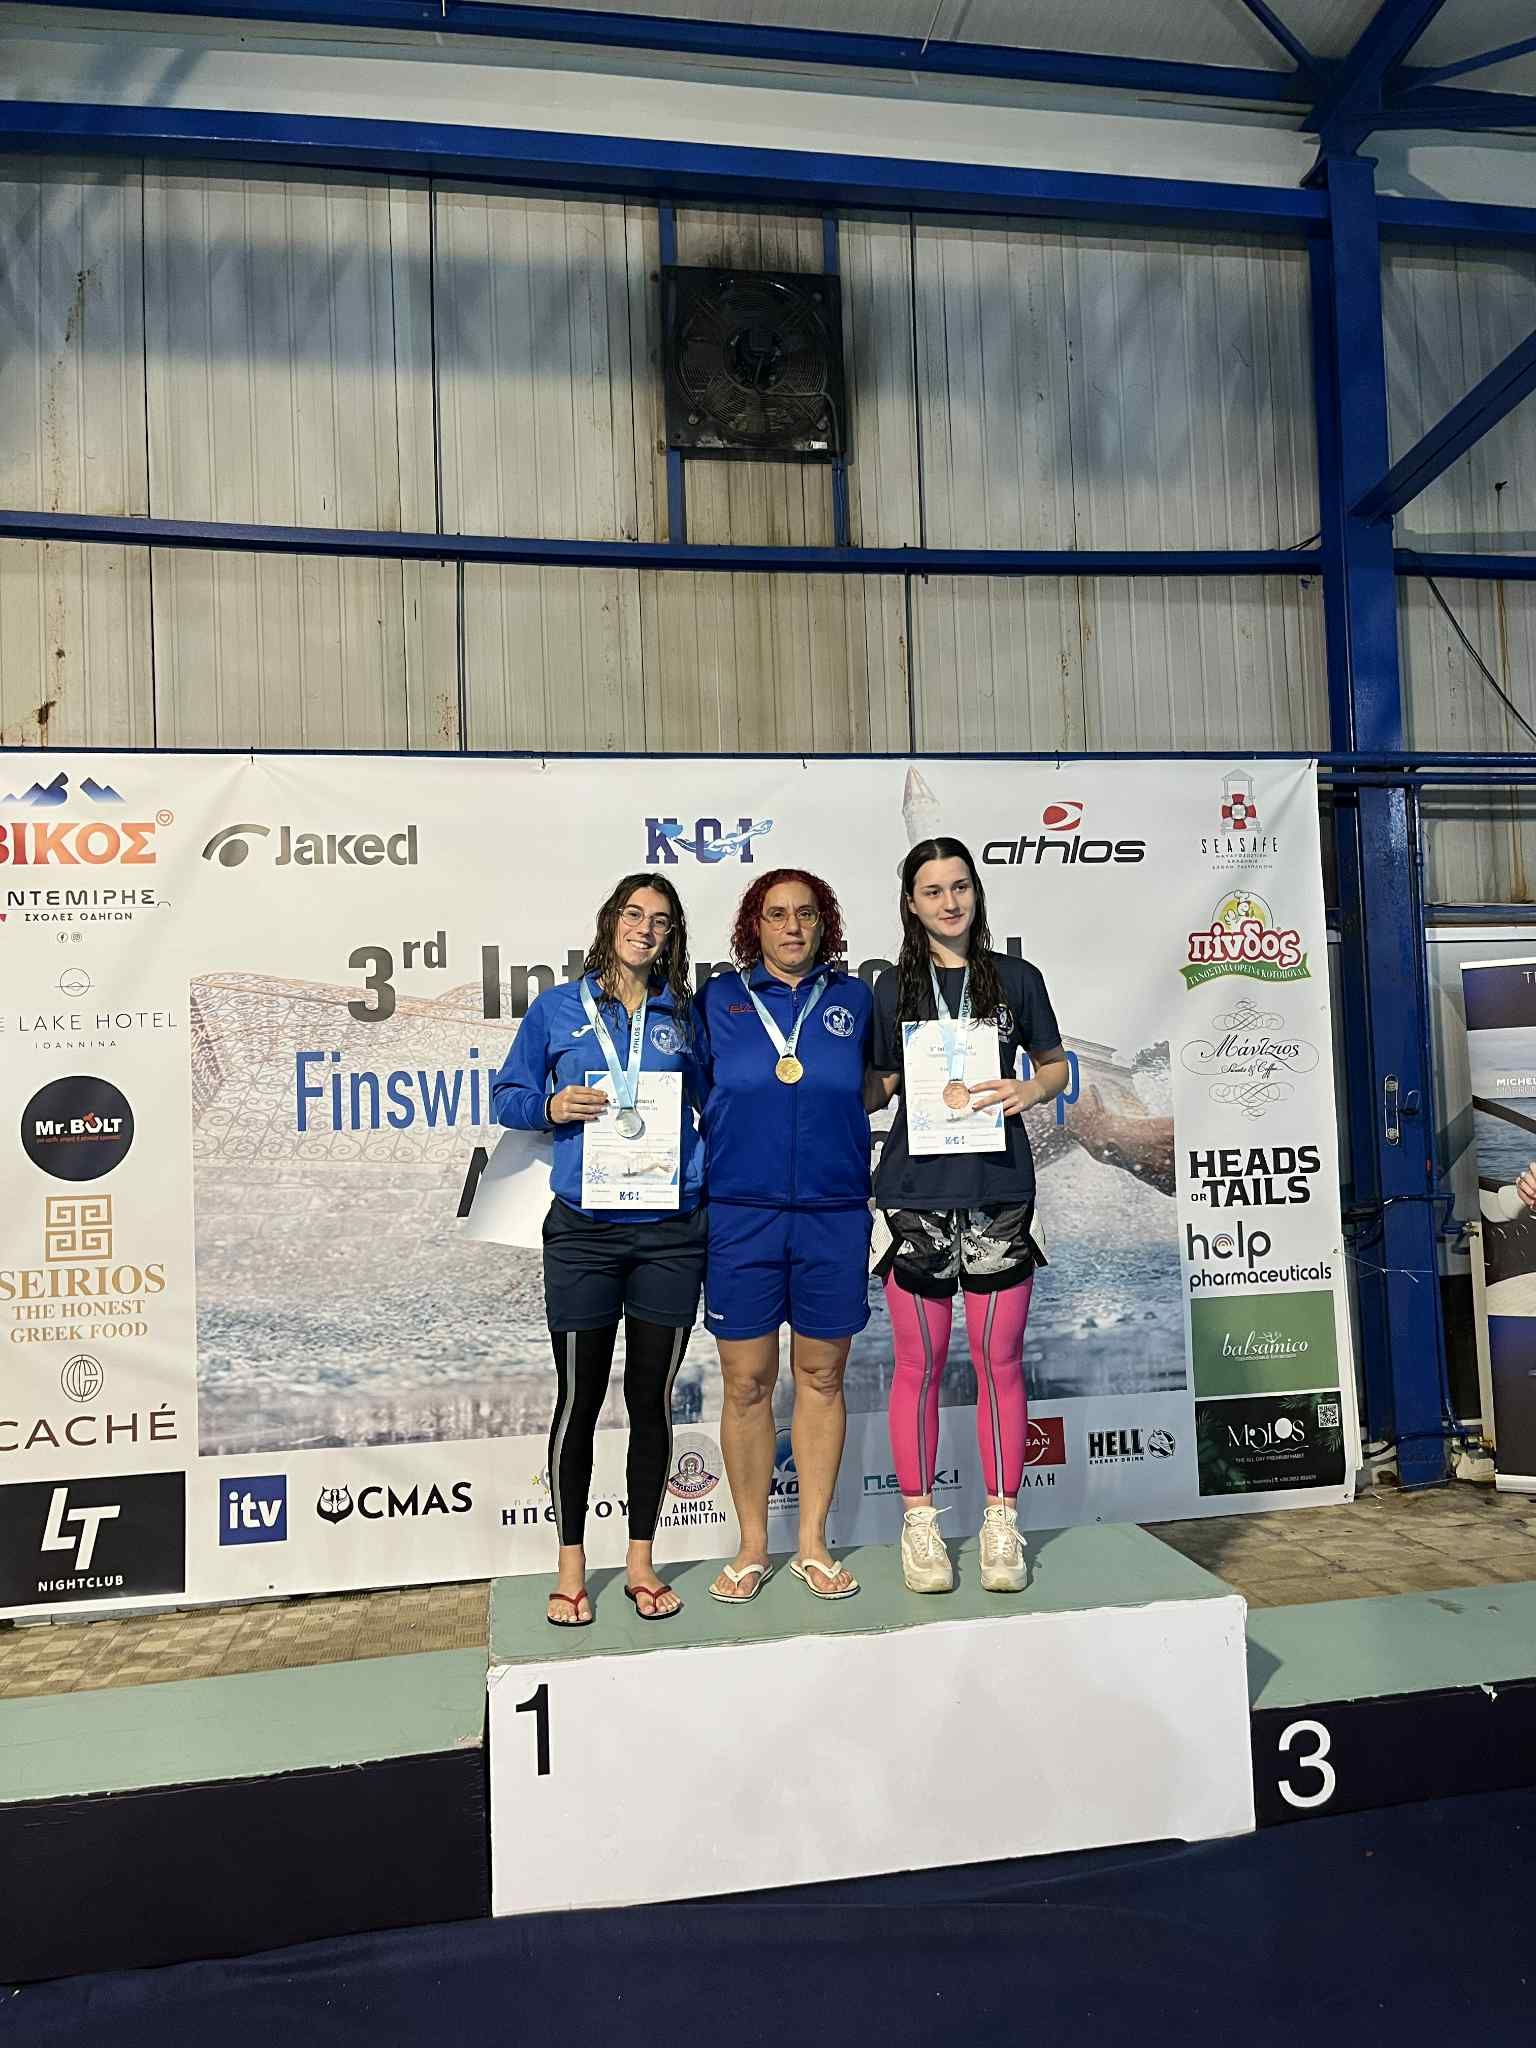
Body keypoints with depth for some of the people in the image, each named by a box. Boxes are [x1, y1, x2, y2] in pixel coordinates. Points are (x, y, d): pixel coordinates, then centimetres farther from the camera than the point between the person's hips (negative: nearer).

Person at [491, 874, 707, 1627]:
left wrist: (713, 1182, 0)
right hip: (583, 1228, -1)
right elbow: (505, 1095, 8)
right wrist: (552, 1106, -12)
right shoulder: (557, 1009, 5)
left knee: (652, 1400, 9)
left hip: (671, 1231, 2)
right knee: (578, 1400, 6)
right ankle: (571, 1566, 22)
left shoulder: (686, 1015, 9)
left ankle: (640, 1560, 25)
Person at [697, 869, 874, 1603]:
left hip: (833, 1213, 1)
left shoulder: (852, 998, 7)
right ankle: (752, 1547, 21)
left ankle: (813, 1543, 24)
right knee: (747, 1383, 5)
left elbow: (875, 1086, 14)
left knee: (821, 1377, 9)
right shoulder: (720, 1000, 4)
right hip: (741, 1213, -1)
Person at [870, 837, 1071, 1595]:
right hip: (916, 1189, 0)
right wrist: (935, 1093, -11)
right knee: (918, 1362, 4)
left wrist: (1026, 1092, -6)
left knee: (999, 1358, 5)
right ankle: (919, 1521, 16)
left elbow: (1055, 1067, 14)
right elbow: (877, 1087, 8)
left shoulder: (1017, 978, 8)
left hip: (999, 1188, 1)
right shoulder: (893, 987, 7)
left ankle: (1002, 1522, 17)